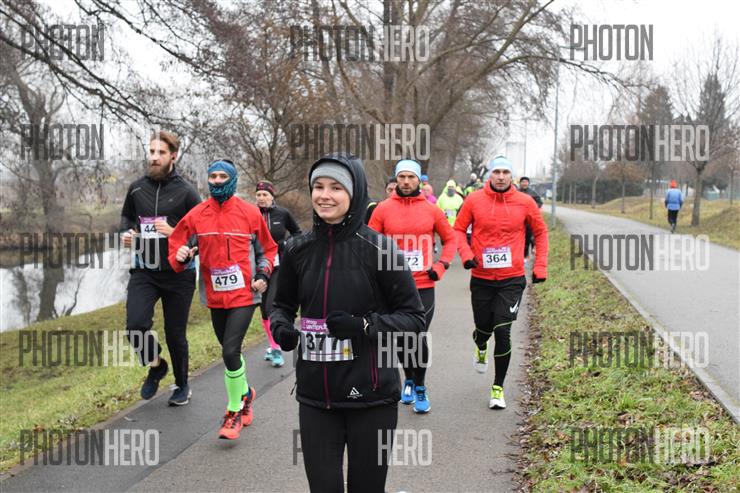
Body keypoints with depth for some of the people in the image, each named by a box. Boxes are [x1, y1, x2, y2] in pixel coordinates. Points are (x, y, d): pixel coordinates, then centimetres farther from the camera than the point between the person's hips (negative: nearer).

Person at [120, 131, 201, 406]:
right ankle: (155, 366, 15)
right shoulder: (137, 189, 4)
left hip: (178, 273, -2)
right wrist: (126, 232, -1)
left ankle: (182, 385, 29)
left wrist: (175, 233, -22)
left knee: (175, 333, 7)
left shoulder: (186, 192, -7)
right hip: (143, 271, 2)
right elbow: (126, 216, 21)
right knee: (136, 325, -15)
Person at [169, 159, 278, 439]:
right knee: (230, 352, 17)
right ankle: (245, 393, 45)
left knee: (230, 352, -14)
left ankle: (234, 412, 3)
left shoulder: (249, 213, -1)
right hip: (215, 296, 4)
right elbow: (176, 242, 7)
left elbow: (266, 248, 10)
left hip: (244, 294, -4)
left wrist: (263, 274, -4)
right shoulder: (196, 215, 2)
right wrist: (181, 255, -15)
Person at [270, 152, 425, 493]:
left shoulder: (378, 248, -9)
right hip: (314, 397, 3)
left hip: (371, 397, -3)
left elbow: (414, 317, -5)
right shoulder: (298, 249, 2)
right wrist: (280, 326, -5)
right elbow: (283, 305, 17)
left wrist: (364, 325, -20)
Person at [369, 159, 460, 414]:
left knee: (418, 338, -8)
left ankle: (419, 388, 11)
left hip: (423, 286, -1)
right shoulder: (383, 209, 0)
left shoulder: (431, 210, 2)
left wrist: (441, 266, 1)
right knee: (401, 338, 12)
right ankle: (409, 379, 35)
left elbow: (450, 239, 12)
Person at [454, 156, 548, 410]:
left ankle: (498, 388, 8)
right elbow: (458, 229, 6)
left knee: (503, 332, -7)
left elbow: (540, 232, 10)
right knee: (483, 328, 12)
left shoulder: (525, 202, -2)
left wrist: (540, 266, 6)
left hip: (512, 279, -1)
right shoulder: (474, 200, -4)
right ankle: (481, 349, 51)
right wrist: (466, 254, -11)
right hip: (481, 278, 1)